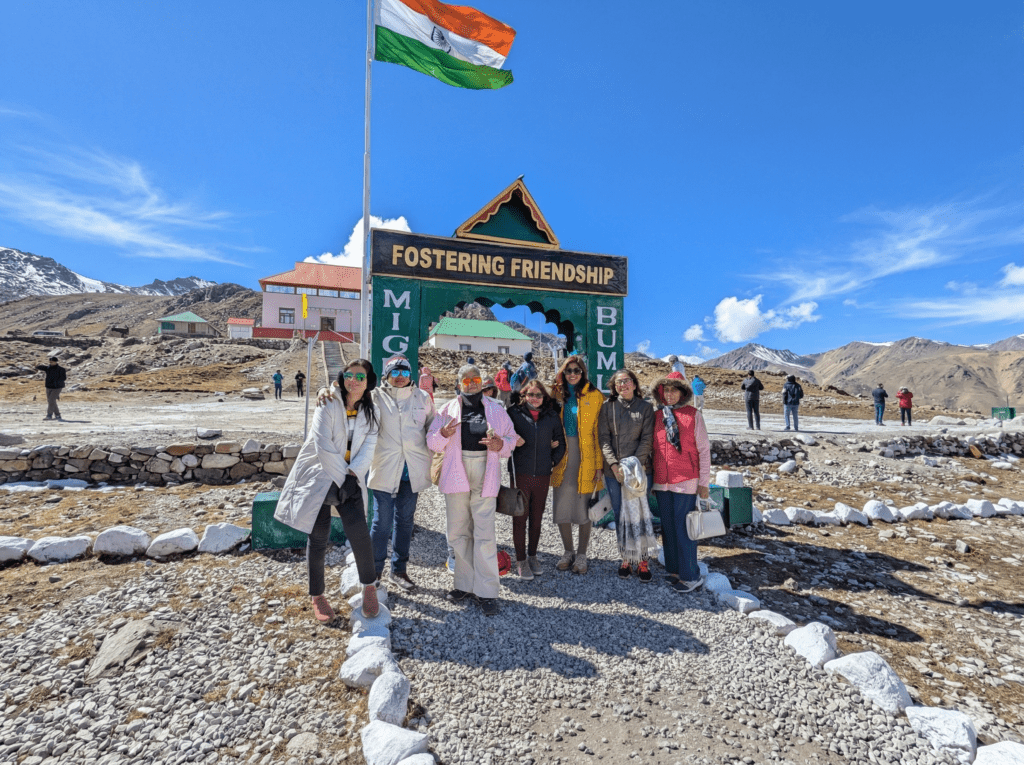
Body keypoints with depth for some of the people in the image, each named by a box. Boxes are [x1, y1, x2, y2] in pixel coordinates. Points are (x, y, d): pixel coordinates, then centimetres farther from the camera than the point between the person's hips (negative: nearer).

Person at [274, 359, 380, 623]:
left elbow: (369, 446, -1)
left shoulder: (370, 411, 6)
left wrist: (353, 473, -14)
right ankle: (317, 596, 23)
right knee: (318, 538, 3)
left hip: (350, 479, 3)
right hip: (320, 476, -2)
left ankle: (369, 586, 8)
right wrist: (341, 476, -10)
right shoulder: (329, 405, -8)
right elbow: (323, 445, -14)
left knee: (358, 530, -13)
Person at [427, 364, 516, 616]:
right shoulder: (448, 409, 8)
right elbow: (432, 442, 7)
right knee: (457, 533, 10)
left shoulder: (496, 409, 9)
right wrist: (444, 434, -15)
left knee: (484, 534, -5)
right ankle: (465, 584, 26)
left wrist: (500, 444, -11)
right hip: (456, 475, 2)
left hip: (484, 476, -2)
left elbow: (511, 439, 12)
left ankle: (487, 591, 5)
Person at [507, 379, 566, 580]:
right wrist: (513, 441, -14)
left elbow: (561, 443, 14)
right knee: (520, 518, 1)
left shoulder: (552, 416, 6)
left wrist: (553, 461, 3)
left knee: (537, 518, 11)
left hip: (543, 475, 2)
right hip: (520, 473, -2)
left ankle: (532, 555, 28)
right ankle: (520, 560, 14)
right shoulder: (514, 413, 0)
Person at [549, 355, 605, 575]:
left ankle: (581, 555, 22)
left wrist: (599, 464, -8)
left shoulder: (594, 396, -1)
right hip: (561, 457, 3)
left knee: (583, 508, 4)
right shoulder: (557, 394, 9)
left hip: (585, 457, -3)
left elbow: (599, 432, -3)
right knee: (561, 508, 6)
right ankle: (568, 551, 26)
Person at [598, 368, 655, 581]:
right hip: (613, 471, 1)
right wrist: (614, 465, -10)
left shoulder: (645, 407, 4)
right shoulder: (607, 407, 5)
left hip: (639, 470, -1)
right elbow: (604, 438, 0)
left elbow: (647, 439, -2)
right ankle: (626, 559, 20)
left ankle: (642, 561, 11)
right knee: (620, 515, 7)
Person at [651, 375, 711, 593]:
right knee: (668, 527, 10)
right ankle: (674, 570, 23)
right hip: (662, 482, 5)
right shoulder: (657, 416, 8)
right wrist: (651, 480, 13)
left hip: (685, 481, -4)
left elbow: (704, 450, -2)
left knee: (683, 528, -3)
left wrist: (704, 482, -5)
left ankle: (691, 576, 9)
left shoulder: (693, 415, -3)